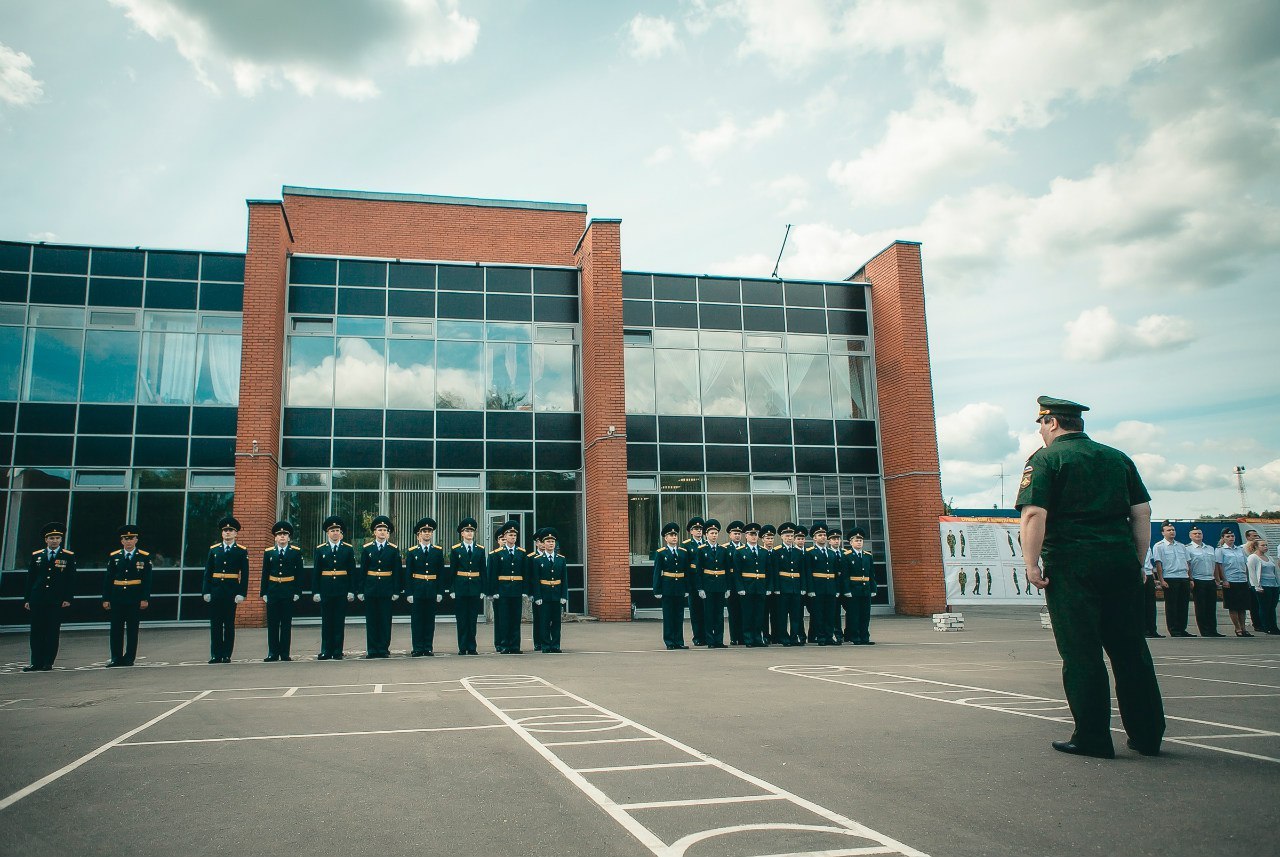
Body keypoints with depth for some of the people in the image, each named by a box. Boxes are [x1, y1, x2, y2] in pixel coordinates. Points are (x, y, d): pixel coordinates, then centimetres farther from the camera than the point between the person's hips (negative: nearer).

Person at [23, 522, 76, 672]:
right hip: (38, 600, 2)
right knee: (36, 632, 3)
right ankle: (36, 663, 8)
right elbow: (30, 579, 11)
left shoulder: (68, 556, 4)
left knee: (53, 632, 0)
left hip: (57, 601, -2)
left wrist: (68, 598, -7)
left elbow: (71, 580, 1)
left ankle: (48, 663, 7)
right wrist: (27, 599, 5)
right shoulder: (36, 556, 10)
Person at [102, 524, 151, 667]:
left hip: (135, 600, -2)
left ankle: (129, 658, 10)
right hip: (117, 599, 2)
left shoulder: (144, 557, 2)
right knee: (116, 629, 4)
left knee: (132, 630, 3)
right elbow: (107, 579, 7)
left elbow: (147, 580, -1)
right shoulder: (114, 557, 7)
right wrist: (105, 599, 1)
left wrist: (145, 599, -7)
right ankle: (116, 658, 12)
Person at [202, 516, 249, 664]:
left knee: (229, 624, 2)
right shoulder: (213, 549, 9)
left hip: (232, 590, -2)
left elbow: (244, 575, -1)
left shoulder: (241, 552, 2)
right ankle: (216, 655, 11)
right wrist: (206, 591, 0)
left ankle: (227, 655, 7)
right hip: (216, 590, 2)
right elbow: (207, 572, 8)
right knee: (215, 624, 4)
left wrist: (241, 593, -9)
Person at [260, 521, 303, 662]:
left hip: (288, 592, -1)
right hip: (273, 592, 1)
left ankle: (285, 654, 8)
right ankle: (273, 653, 11)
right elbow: (265, 574, 7)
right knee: (272, 623, 3)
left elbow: (299, 574, 2)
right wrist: (264, 592, 2)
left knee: (286, 623, 2)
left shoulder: (296, 552, 3)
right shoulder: (268, 552, 7)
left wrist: (297, 592, -4)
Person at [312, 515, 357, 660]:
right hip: (326, 590, 1)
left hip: (342, 591, -1)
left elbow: (352, 571, 3)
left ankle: (338, 651, 9)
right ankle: (326, 651, 12)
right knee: (326, 621, 4)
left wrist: (351, 591, -3)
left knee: (340, 621, 2)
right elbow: (316, 572, 5)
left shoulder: (348, 549, 4)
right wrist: (315, 592, -1)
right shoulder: (320, 549, 6)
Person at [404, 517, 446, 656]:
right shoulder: (412, 552, 2)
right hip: (417, 591, -1)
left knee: (430, 619, 4)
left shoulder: (438, 551, 6)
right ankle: (418, 648, 8)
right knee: (417, 620, 2)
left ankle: (428, 648, 11)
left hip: (432, 591, 1)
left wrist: (440, 592, -1)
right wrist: (409, 592, -6)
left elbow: (441, 573, 5)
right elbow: (407, 574, 1)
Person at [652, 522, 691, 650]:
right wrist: (657, 591, -8)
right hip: (667, 589, -3)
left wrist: (687, 590, 5)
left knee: (679, 616, 7)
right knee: (668, 616, 1)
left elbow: (687, 572, 10)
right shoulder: (660, 553, -1)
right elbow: (656, 573, -3)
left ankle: (679, 641, 13)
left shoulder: (684, 552, 8)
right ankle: (669, 642, 7)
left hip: (680, 589, 3)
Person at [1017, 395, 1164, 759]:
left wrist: (1031, 564, -11)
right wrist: (1137, 562, 17)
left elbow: (1034, 514, -14)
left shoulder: (1045, 459, -2)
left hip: (1071, 566, -5)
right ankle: (1147, 735, 19)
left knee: (1081, 653, 0)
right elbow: (1142, 513, 13)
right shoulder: (1118, 458, 15)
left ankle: (1092, 739, 3)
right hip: (1121, 562, 6)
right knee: (1130, 649, 12)